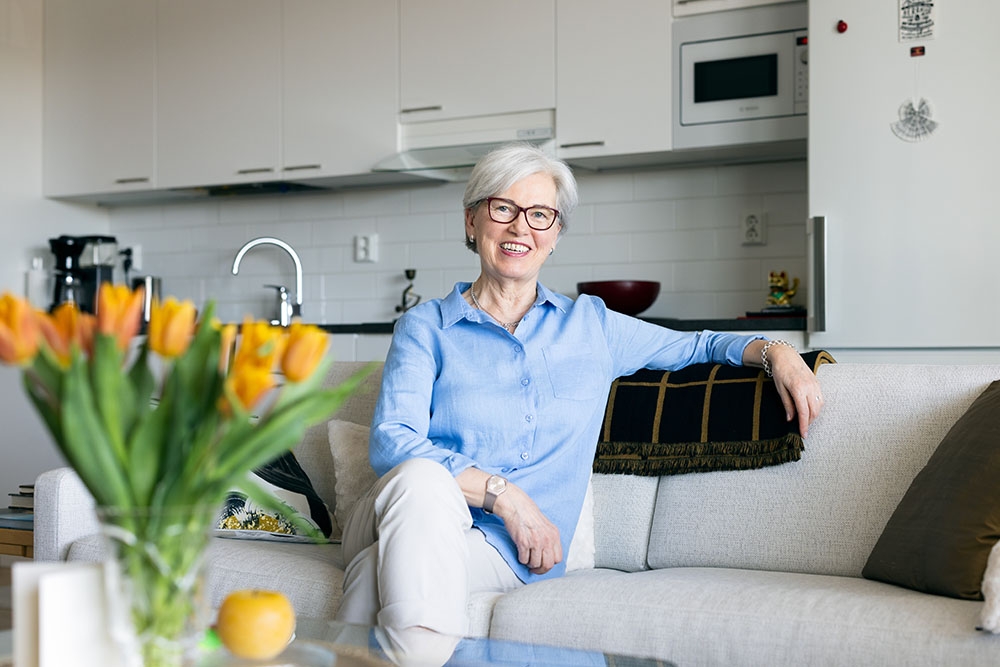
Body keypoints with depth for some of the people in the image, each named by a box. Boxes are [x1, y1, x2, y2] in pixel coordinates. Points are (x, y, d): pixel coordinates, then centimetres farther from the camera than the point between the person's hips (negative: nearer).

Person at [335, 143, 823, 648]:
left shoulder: (590, 324, 17)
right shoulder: (425, 328, 8)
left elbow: (695, 346, 29)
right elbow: (390, 444, -6)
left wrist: (776, 351, 8)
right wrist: (502, 493, -16)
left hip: (506, 550, 0)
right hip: (414, 515, 0)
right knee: (421, 480, -38)